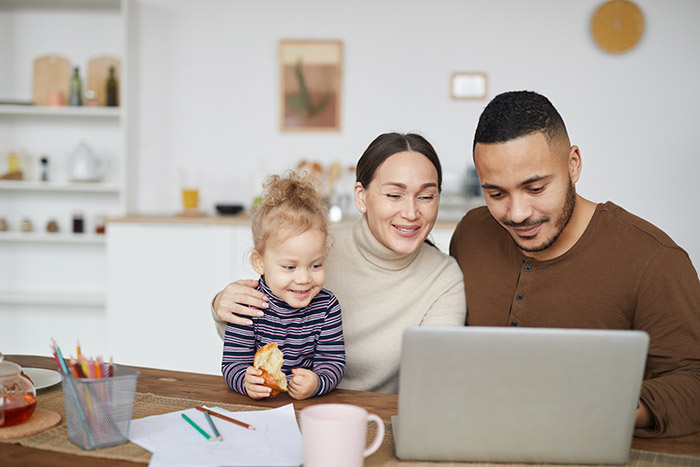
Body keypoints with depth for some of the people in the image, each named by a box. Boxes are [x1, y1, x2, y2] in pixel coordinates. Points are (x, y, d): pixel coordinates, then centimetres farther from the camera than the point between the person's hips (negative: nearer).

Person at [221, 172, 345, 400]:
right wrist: (246, 382, -28)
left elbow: (333, 361, -3)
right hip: (255, 406, 0)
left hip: (310, 406, 1)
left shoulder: (327, 306, -1)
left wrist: (317, 383, -24)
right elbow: (233, 362, -7)